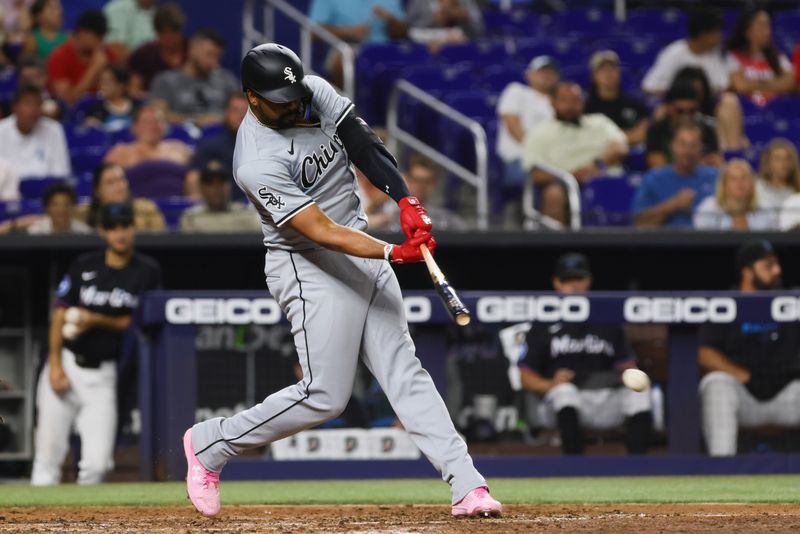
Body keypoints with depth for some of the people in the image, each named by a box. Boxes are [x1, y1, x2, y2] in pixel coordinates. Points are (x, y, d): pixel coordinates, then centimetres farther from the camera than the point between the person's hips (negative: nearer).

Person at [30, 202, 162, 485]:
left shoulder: (148, 271, 1)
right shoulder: (84, 266, 5)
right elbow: (60, 313, 4)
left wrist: (96, 321, -13)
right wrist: (55, 365, -5)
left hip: (103, 374, -1)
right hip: (68, 363, 1)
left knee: (97, 462, -8)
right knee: (49, 452, -1)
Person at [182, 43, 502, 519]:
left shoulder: (317, 92, -4)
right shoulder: (258, 164, -25)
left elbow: (363, 144, -2)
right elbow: (322, 231, -28)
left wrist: (407, 201, -16)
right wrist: (393, 253, -36)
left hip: (364, 253, 7)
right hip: (311, 269, -7)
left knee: (405, 371, 3)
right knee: (325, 397, -6)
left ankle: (467, 485, -1)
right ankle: (210, 445, 12)